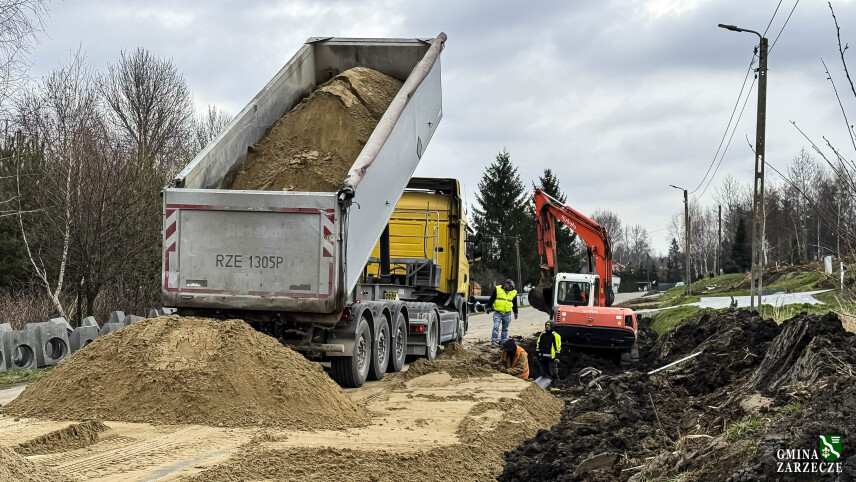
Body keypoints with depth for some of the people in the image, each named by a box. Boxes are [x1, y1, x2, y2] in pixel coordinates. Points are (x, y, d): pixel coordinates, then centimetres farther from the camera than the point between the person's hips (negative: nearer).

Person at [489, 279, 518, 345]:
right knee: (496, 327, -12)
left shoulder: (514, 292, 9)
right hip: (497, 313, -3)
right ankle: (493, 341, -9)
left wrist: (515, 312, 23)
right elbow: (491, 299, 3)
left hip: (507, 314, 3)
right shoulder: (497, 289, -1)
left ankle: (503, 342, 16)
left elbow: (515, 304, 20)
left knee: (505, 329, 8)